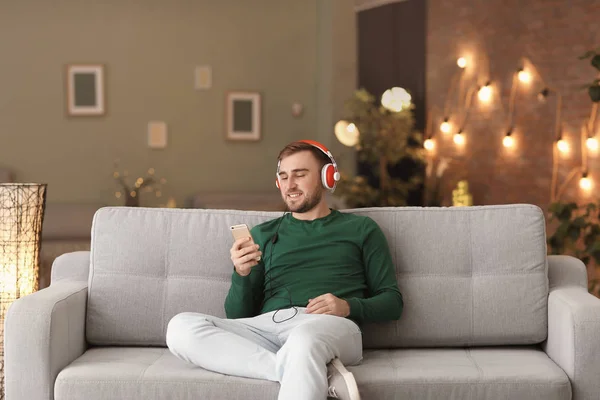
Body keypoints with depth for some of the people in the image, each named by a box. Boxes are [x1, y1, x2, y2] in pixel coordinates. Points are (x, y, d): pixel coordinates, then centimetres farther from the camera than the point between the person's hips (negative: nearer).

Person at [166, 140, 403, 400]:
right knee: (181, 328, -26)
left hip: (330, 325, -5)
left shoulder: (360, 229, 19)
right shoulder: (262, 234, 25)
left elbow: (392, 302, 13)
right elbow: (237, 317, 18)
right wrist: (241, 274, -3)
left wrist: (348, 307, -7)